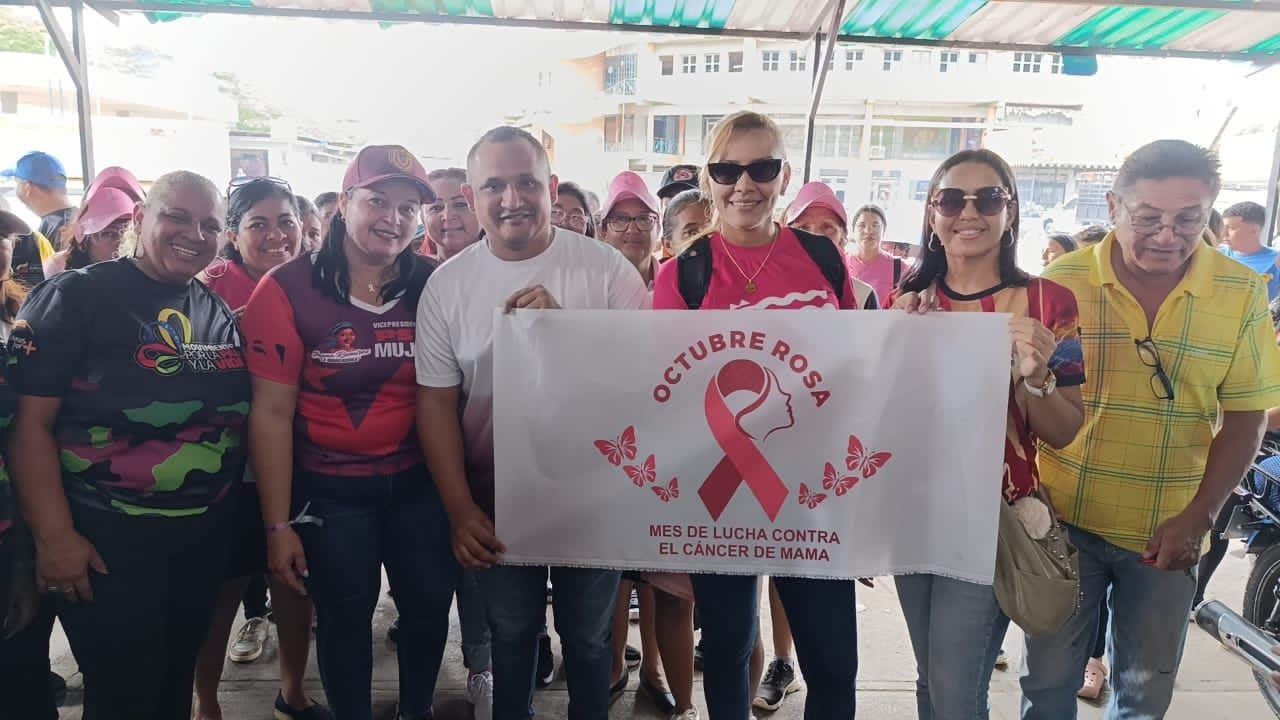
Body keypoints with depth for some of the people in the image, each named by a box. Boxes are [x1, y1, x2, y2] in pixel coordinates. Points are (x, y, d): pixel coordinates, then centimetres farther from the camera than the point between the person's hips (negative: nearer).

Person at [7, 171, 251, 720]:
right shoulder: (75, 297, -10)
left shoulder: (218, 311, 7)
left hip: (205, 531, 6)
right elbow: (30, 422, -14)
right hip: (106, 536, -5)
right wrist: (54, 536, -18)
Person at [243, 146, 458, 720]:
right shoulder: (288, 290, -12)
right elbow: (271, 412, -11)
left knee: (430, 606, 16)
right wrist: (278, 525, -10)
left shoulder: (433, 285, -6)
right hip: (330, 490, -2)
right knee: (345, 618, 15)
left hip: (419, 482, 3)